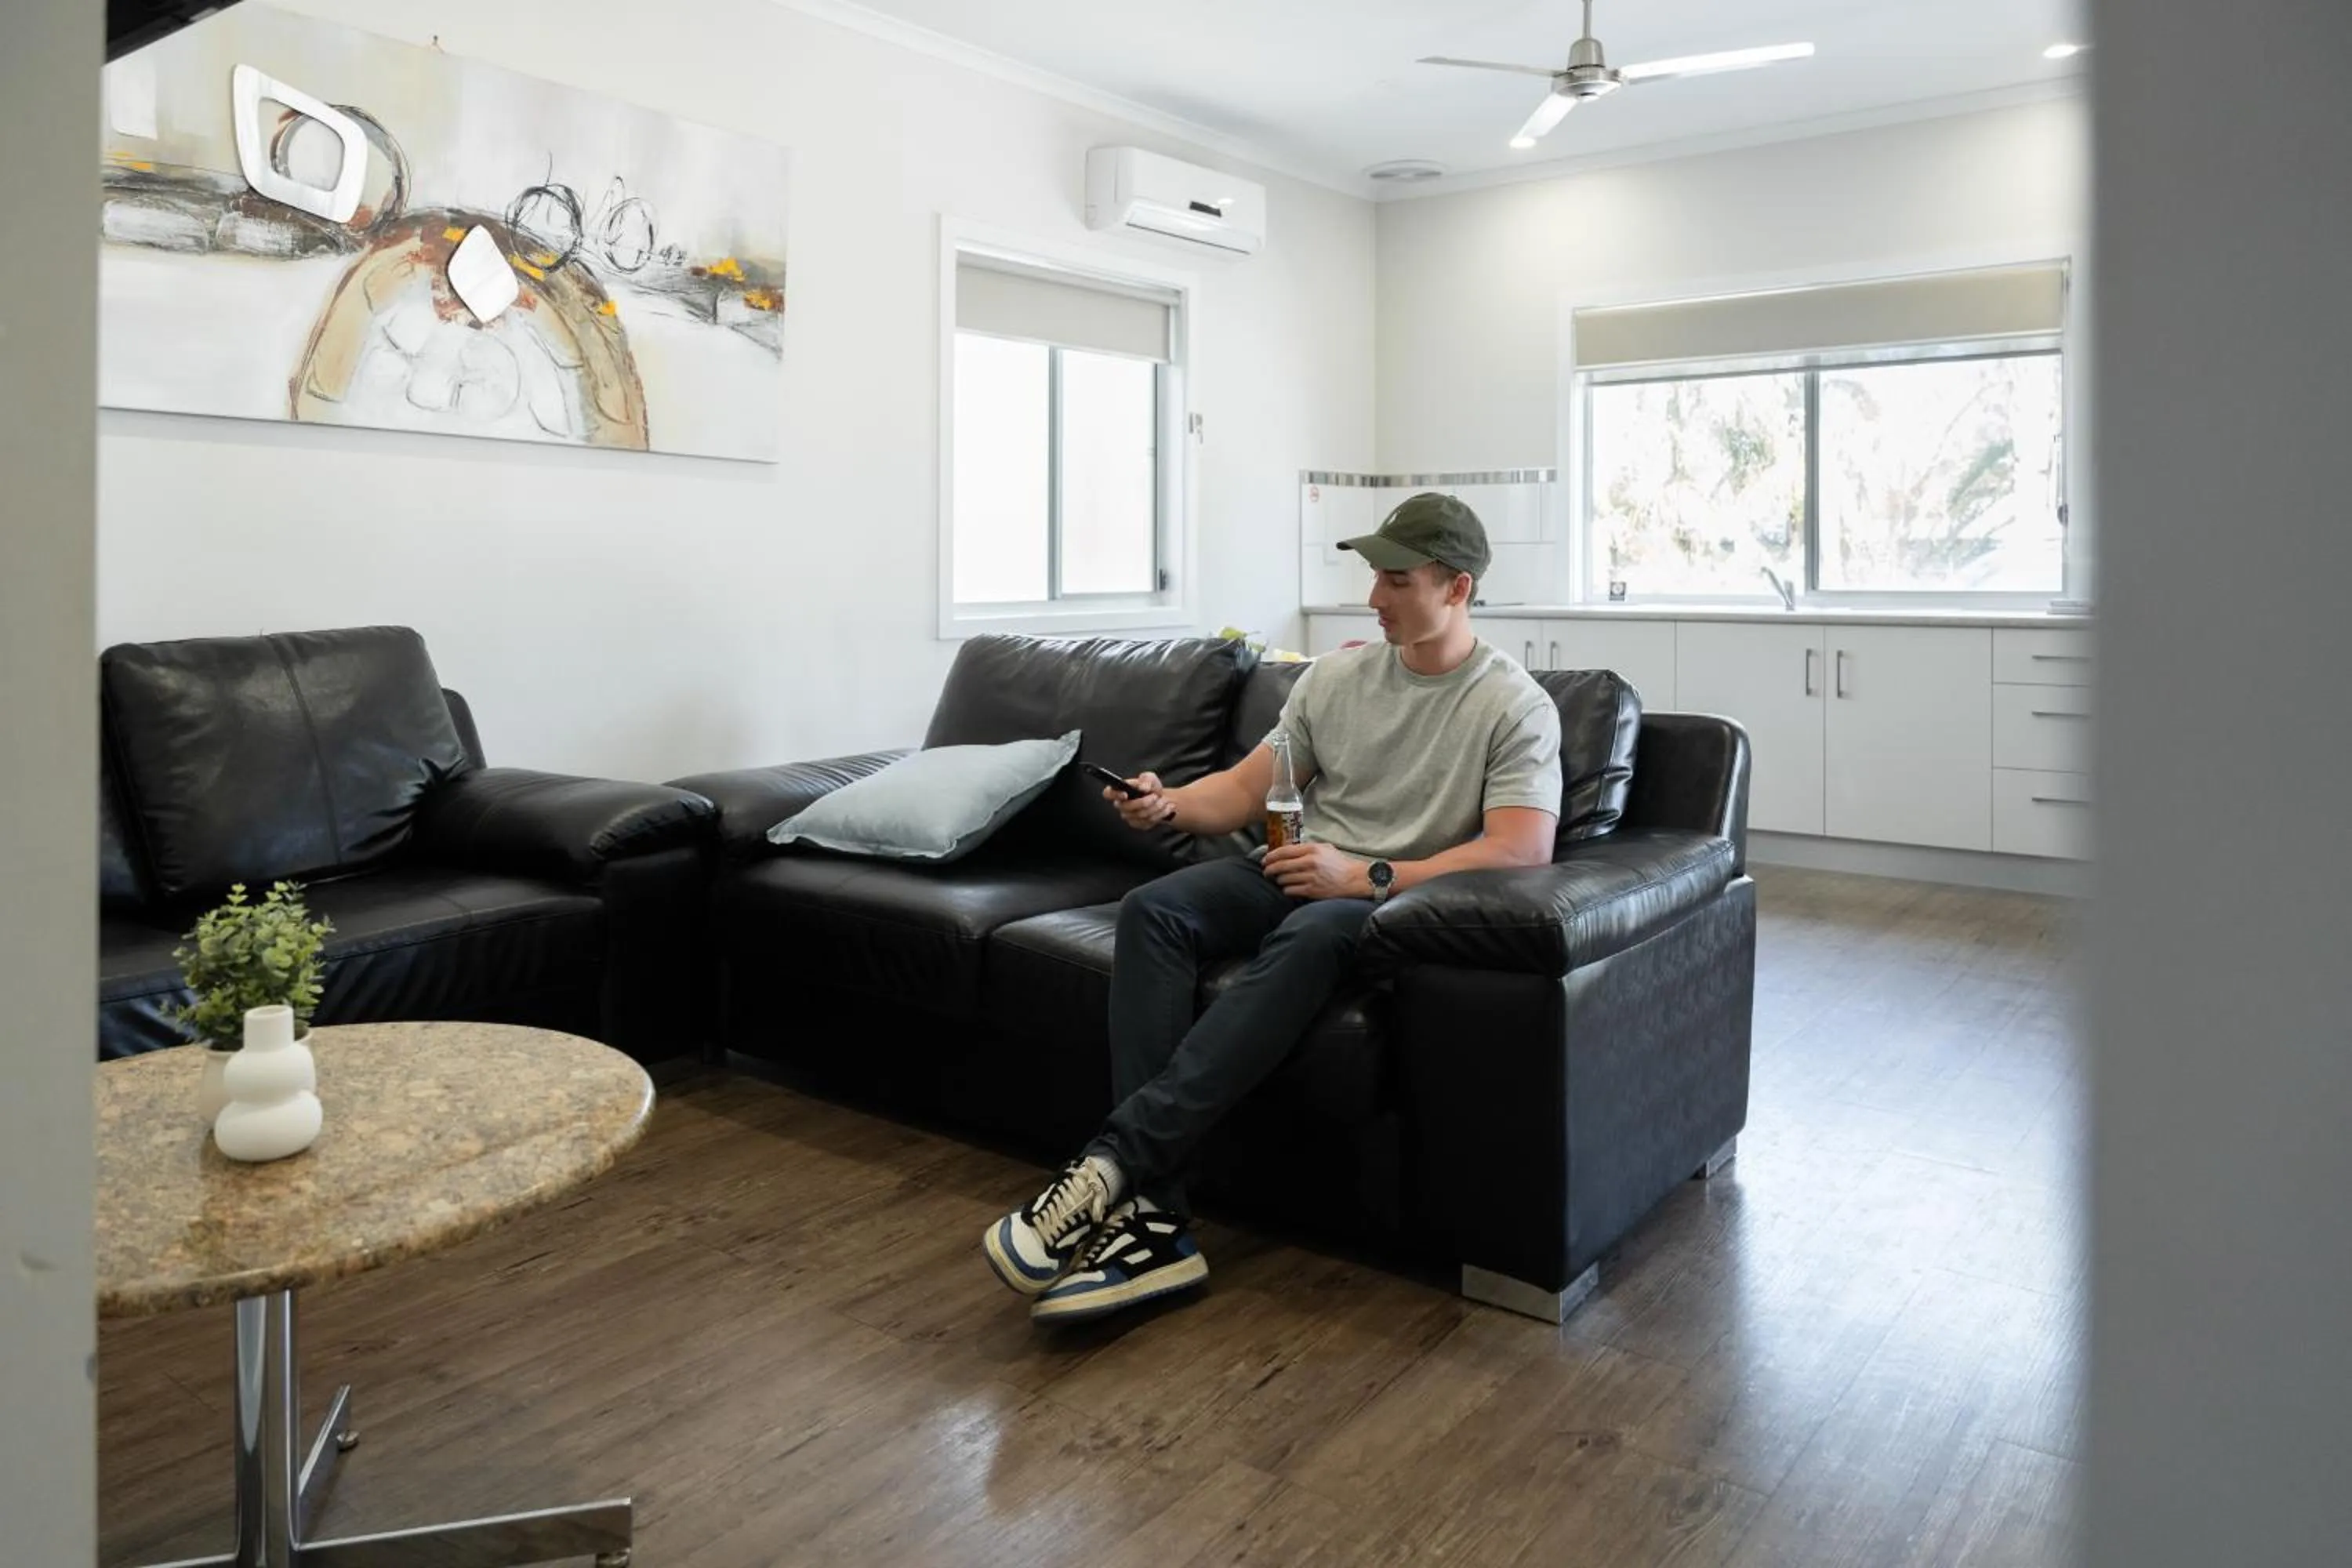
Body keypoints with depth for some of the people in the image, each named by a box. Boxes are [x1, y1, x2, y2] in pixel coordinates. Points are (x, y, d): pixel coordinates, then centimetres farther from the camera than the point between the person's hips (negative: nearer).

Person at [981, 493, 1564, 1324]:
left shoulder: (1516, 707, -3)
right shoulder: (1335, 676, 12)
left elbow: (1522, 849, -16)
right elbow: (1246, 788, 13)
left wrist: (1368, 876, -21)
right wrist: (1170, 804, -10)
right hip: (1299, 873, 5)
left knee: (1309, 937, -41)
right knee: (1151, 909, -25)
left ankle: (1113, 1159, -42)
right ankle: (1149, 1212, -35)